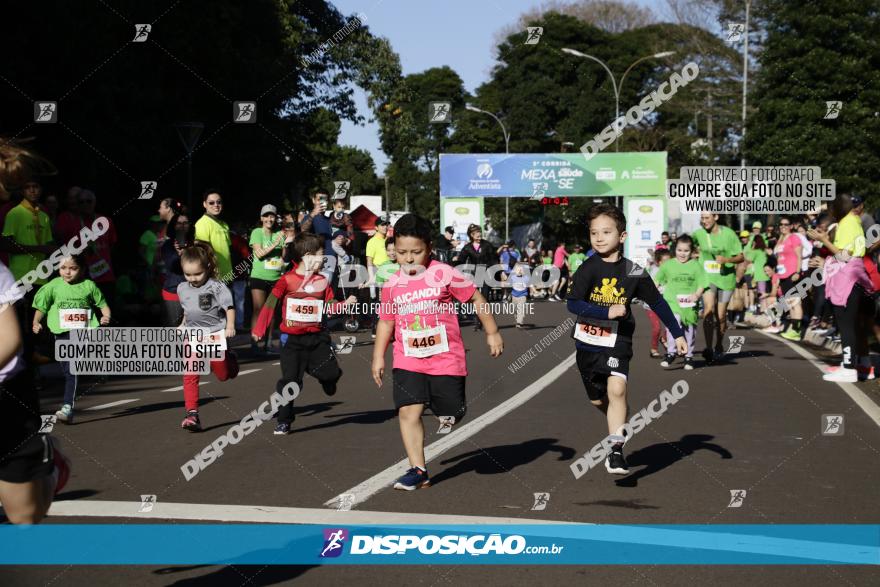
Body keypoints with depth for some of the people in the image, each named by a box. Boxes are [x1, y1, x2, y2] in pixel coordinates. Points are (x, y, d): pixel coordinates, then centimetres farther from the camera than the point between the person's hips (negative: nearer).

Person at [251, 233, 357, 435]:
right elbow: (270, 305, -6)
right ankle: (283, 421, 10)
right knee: (290, 380, -3)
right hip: (293, 340, -3)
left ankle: (327, 377, 31)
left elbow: (329, 308, 7)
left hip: (318, 337, 3)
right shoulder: (287, 280, -9)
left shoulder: (322, 281, 5)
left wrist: (345, 304, -11)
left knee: (330, 374, -7)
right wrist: (259, 330, -8)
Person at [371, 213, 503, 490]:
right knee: (408, 411, -11)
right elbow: (386, 321, 14)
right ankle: (418, 470, -5)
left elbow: (476, 298, 0)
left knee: (452, 412, 8)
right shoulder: (392, 285, 2)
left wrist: (492, 332, 1)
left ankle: (447, 413, 45)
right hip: (408, 361, 2)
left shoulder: (444, 274, -8)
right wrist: (378, 356, 10)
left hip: (446, 358, -2)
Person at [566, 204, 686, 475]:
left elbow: (658, 303, 5)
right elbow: (572, 304, -17)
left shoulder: (633, 272, -7)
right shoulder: (589, 268, -9)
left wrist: (677, 334, 6)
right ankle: (621, 428, 44)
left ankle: (616, 451, -16)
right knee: (598, 400, 14)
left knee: (616, 389, -22)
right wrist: (607, 312, -27)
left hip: (617, 342, -1)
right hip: (588, 343, 2)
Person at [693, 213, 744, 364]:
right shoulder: (699, 233, -2)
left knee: (721, 316, 10)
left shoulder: (729, 234, -6)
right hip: (707, 278, 0)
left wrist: (726, 260, -21)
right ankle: (708, 349, -21)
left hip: (726, 278, 0)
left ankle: (719, 347, 31)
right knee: (708, 311, -21)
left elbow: (740, 257, -4)